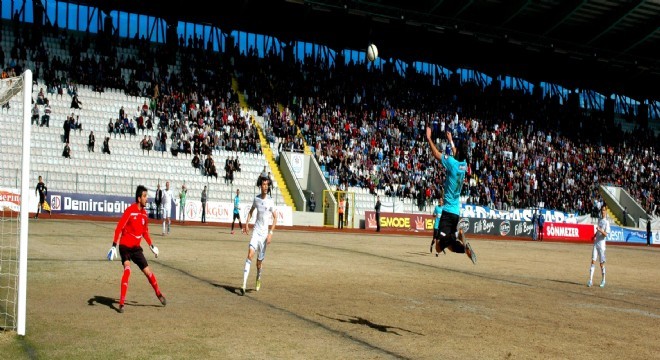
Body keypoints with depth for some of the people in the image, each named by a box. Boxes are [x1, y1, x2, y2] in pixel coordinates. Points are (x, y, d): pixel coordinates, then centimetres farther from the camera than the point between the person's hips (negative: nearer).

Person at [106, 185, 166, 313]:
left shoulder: (144, 213, 3)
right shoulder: (129, 211, -17)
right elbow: (119, 228, -19)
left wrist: (151, 246, 17)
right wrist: (114, 246, -24)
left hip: (136, 248, 5)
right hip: (125, 246, -5)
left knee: (148, 271, 6)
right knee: (127, 270, -22)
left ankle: (159, 294, 28)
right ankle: (122, 302, -17)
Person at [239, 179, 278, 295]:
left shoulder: (270, 201, -7)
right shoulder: (256, 199, 3)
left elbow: (275, 218, -3)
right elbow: (251, 211, 20)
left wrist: (271, 233, -11)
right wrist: (246, 224, 9)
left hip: (264, 233, -1)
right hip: (256, 231, 1)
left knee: (260, 260, 8)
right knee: (250, 254, -18)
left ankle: (258, 279, 39)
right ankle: (244, 285, -23)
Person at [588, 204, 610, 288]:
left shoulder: (607, 222, -8)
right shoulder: (599, 220, 12)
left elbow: (606, 234, -16)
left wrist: (600, 230, -30)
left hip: (602, 244, -5)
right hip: (596, 243, 6)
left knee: (602, 263, 2)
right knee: (593, 261, -2)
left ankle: (603, 280, 16)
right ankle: (590, 280, -5)